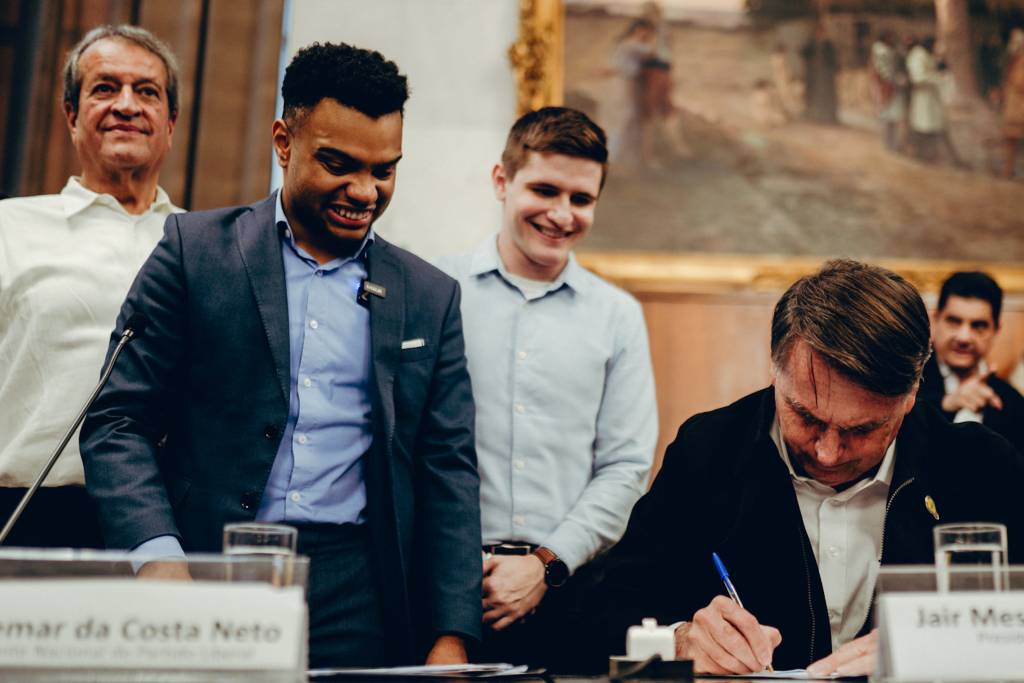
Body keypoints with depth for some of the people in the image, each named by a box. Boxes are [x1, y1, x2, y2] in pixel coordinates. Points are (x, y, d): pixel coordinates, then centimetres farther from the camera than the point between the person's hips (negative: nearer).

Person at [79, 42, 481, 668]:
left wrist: (451, 638, -2)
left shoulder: (431, 298, 9)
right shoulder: (195, 248, 4)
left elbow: (449, 471, 7)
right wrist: (157, 553, -16)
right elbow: (118, 420, 1)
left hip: (358, 602, 2)